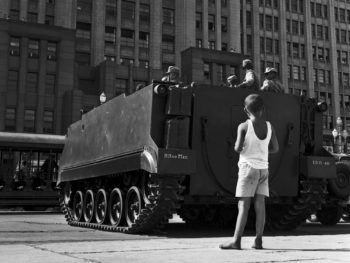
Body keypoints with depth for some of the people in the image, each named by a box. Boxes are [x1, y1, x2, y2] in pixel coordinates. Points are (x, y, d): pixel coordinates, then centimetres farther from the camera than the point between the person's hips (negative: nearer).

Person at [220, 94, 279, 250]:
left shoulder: (244, 126, -8)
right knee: (260, 205, 3)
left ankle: (236, 241, -8)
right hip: (263, 168, 4)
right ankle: (258, 240, 3)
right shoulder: (269, 127, 6)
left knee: (243, 205, -6)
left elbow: (238, 148, -14)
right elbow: (275, 148, 10)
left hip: (248, 167, -4)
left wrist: (236, 146, 8)